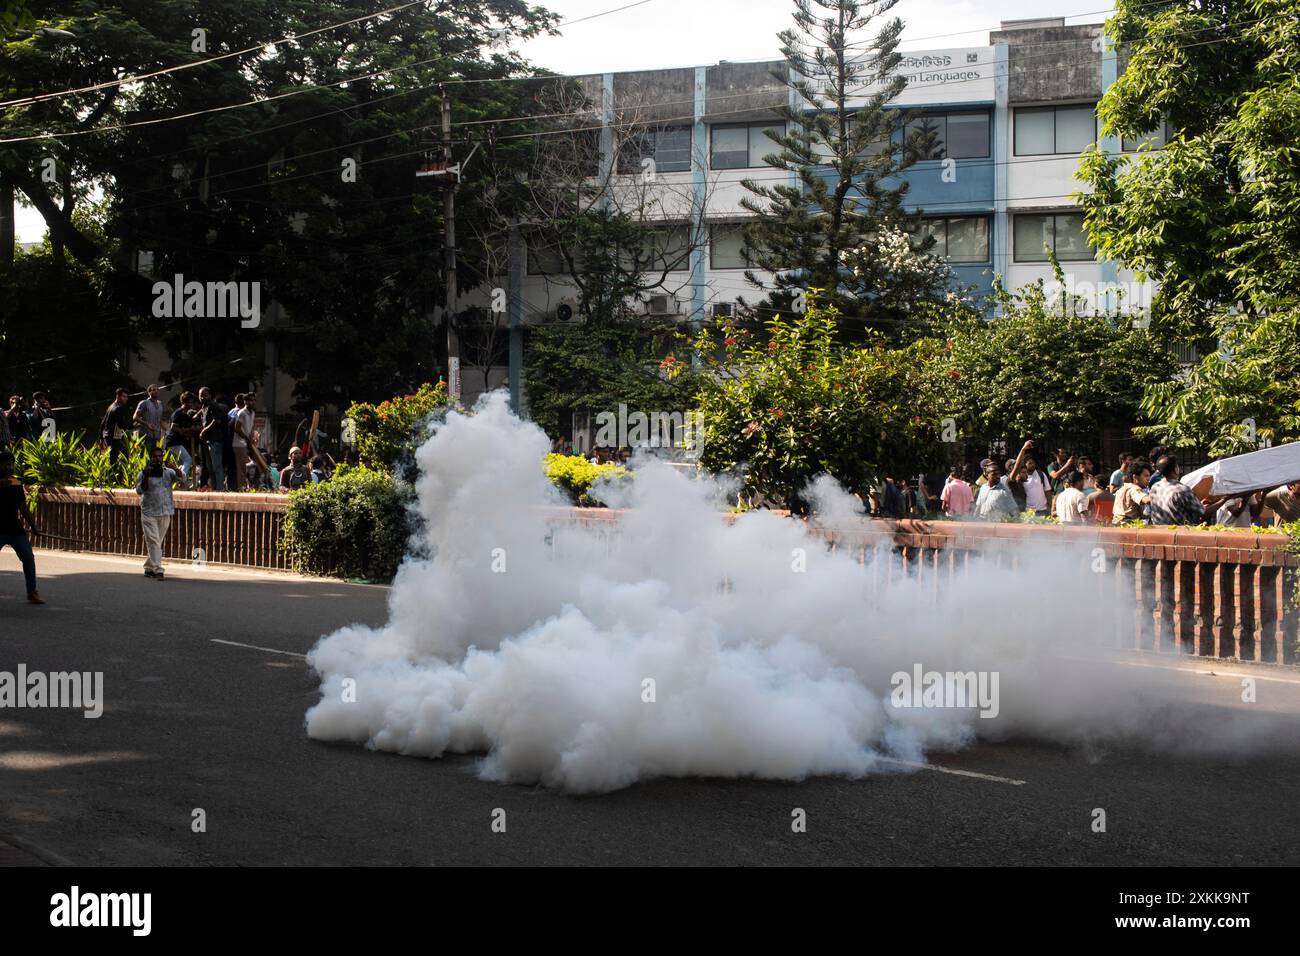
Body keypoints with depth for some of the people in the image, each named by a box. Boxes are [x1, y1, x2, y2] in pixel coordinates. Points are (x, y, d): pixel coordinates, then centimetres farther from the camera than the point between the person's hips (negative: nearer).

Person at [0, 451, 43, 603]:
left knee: (28, 557, -3)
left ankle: (32, 592, 4)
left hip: (15, 529, 4)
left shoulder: (17, 485, 9)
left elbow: (23, 507, 14)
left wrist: (33, 526, 13)